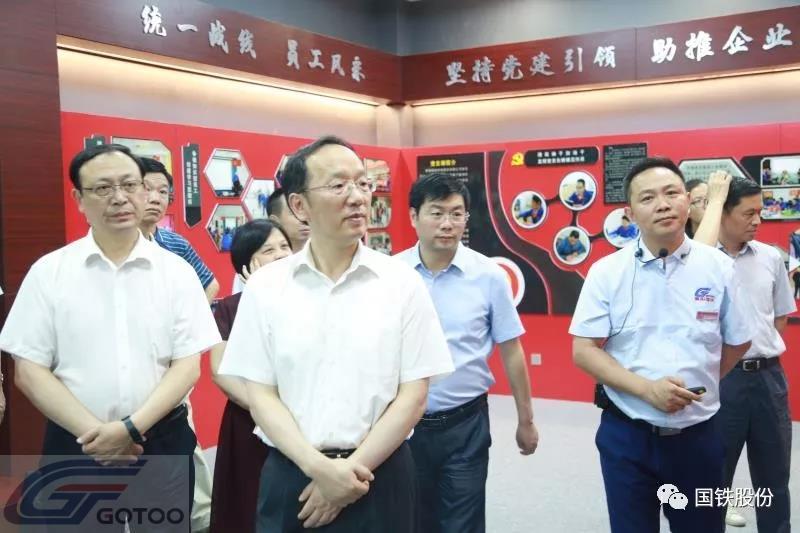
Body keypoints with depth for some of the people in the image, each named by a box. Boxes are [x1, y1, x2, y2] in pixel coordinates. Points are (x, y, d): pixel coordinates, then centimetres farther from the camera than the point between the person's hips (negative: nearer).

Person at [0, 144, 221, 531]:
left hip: (163, 443, 1)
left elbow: (188, 366, -3)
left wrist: (131, 427, -14)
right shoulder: (49, 272, -1)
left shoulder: (177, 270, 0)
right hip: (76, 446, 0)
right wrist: (93, 431, -12)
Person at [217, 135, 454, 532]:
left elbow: (413, 394, -4)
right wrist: (318, 467, -13)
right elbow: (260, 394, -2)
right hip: (290, 476, 1)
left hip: (380, 477, 0)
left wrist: (353, 469, -11)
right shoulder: (264, 286, -2)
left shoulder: (402, 283, -3)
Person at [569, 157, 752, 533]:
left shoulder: (718, 268, -2)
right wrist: (646, 389, -19)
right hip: (626, 434, -1)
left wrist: (694, 387, 6)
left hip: (698, 434, 2)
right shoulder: (607, 272, -7)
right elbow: (584, 351, -8)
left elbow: (737, 343, 10)